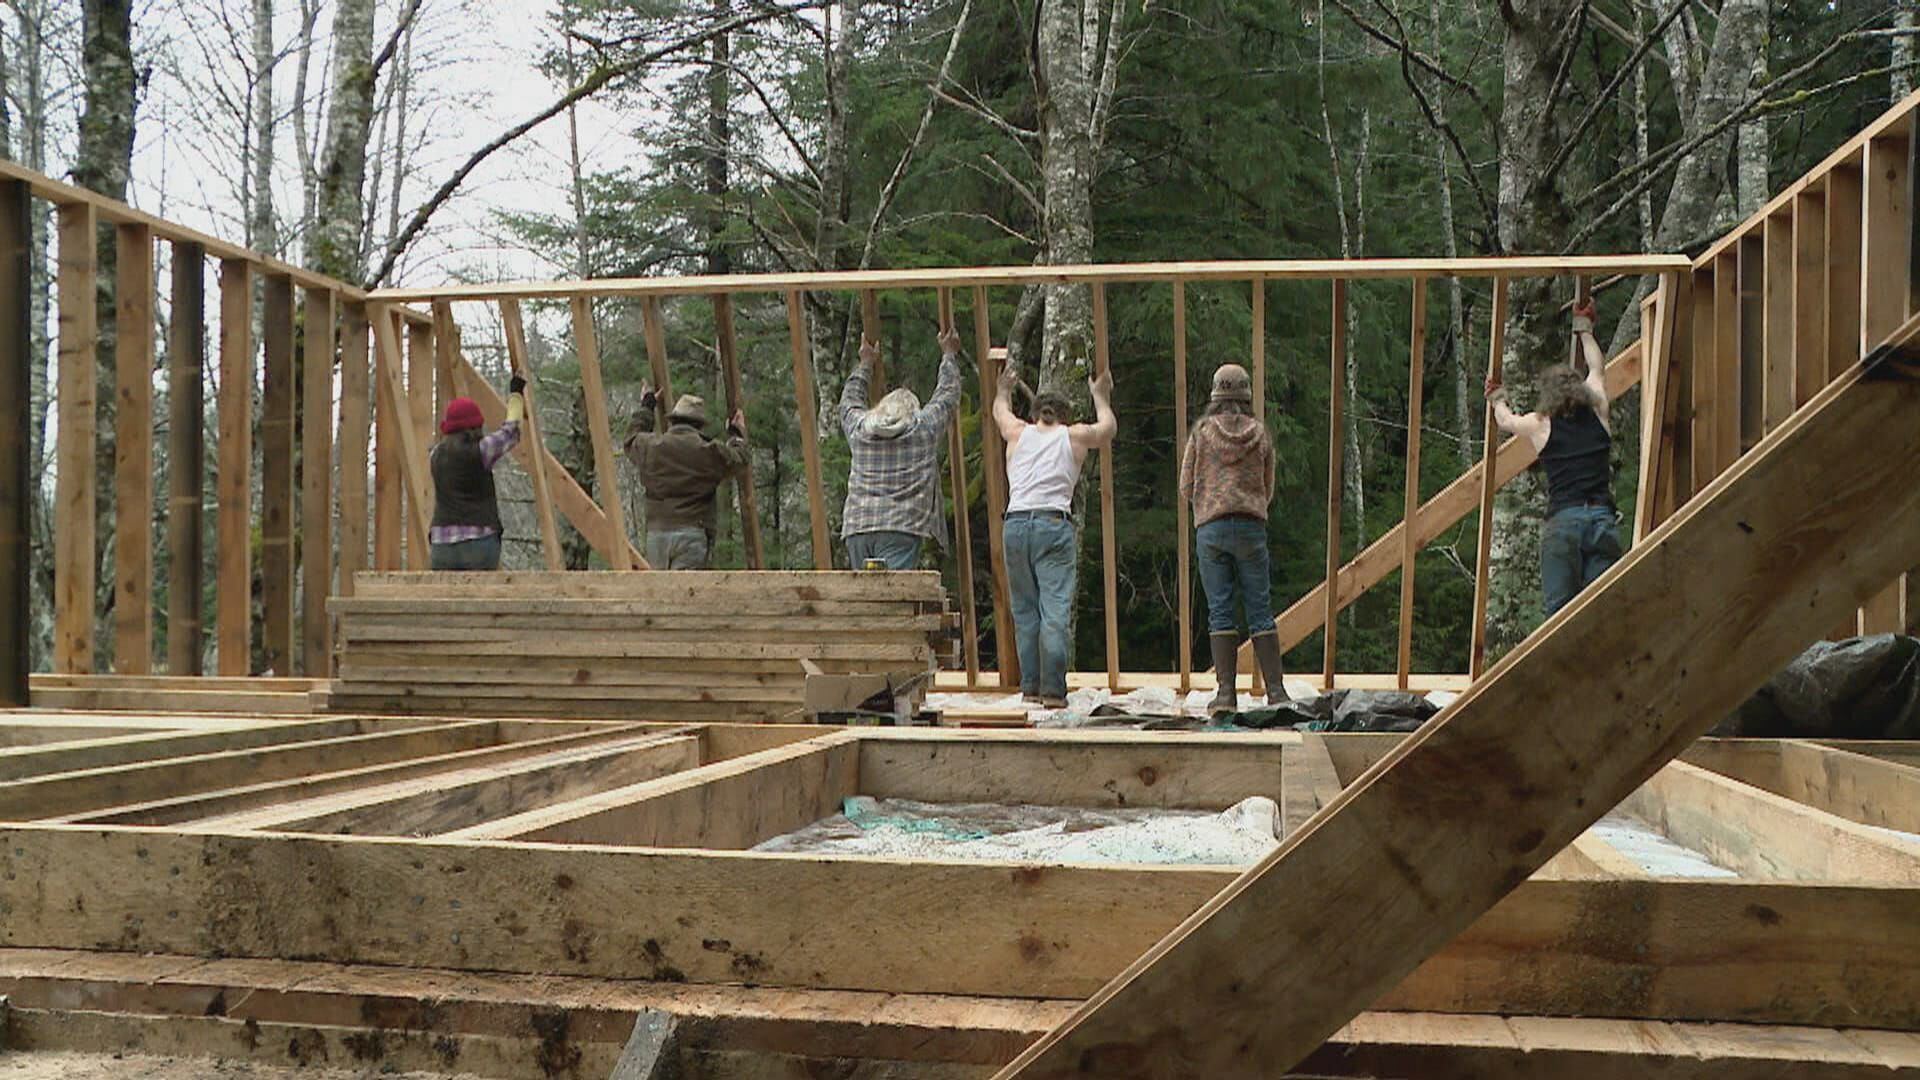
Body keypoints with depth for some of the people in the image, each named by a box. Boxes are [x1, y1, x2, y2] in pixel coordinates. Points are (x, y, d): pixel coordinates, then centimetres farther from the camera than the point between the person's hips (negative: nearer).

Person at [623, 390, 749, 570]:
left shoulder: (651, 446, 6)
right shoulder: (709, 452, -1)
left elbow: (632, 439, 31)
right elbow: (738, 459, 19)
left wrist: (646, 407, 46)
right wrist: (736, 435, 40)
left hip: (656, 533, 3)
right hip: (692, 532, -3)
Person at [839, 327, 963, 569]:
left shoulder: (859, 429, 15)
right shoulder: (925, 428, 9)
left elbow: (849, 401, 37)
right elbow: (947, 395, 24)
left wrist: (865, 364, 50)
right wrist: (949, 355, 41)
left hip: (857, 525, 4)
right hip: (902, 527, -3)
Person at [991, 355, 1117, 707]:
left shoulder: (1018, 433, 18)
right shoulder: (1075, 437, 14)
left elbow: (1000, 410, 41)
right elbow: (1107, 427, 36)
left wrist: (1004, 388, 61)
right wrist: (1101, 396, 53)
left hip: (1015, 524, 2)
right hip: (1054, 525, -2)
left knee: (1024, 611, 10)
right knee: (1056, 610, -6)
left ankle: (1030, 686, 9)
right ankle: (1053, 690, -13)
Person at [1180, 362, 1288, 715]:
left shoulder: (1202, 431, 1)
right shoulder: (1261, 435, 6)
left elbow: (1186, 488, 5)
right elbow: (1267, 490, 14)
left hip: (1210, 527, -1)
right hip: (1252, 527, 1)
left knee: (1220, 611, 1)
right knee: (1261, 610, 5)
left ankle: (1226, 693, -3)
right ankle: (1275, 690, 4)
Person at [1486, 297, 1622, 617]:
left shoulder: (1541, 425, 8)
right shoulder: (1598, 414, 14)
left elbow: (1505, 420, 31)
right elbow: (1597, 369, 34)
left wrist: (1498, 398, 53)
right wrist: (1584, 329, 49)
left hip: (1562, 521, -2)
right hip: (1603, 519, 2)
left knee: (1559, 608, -2)